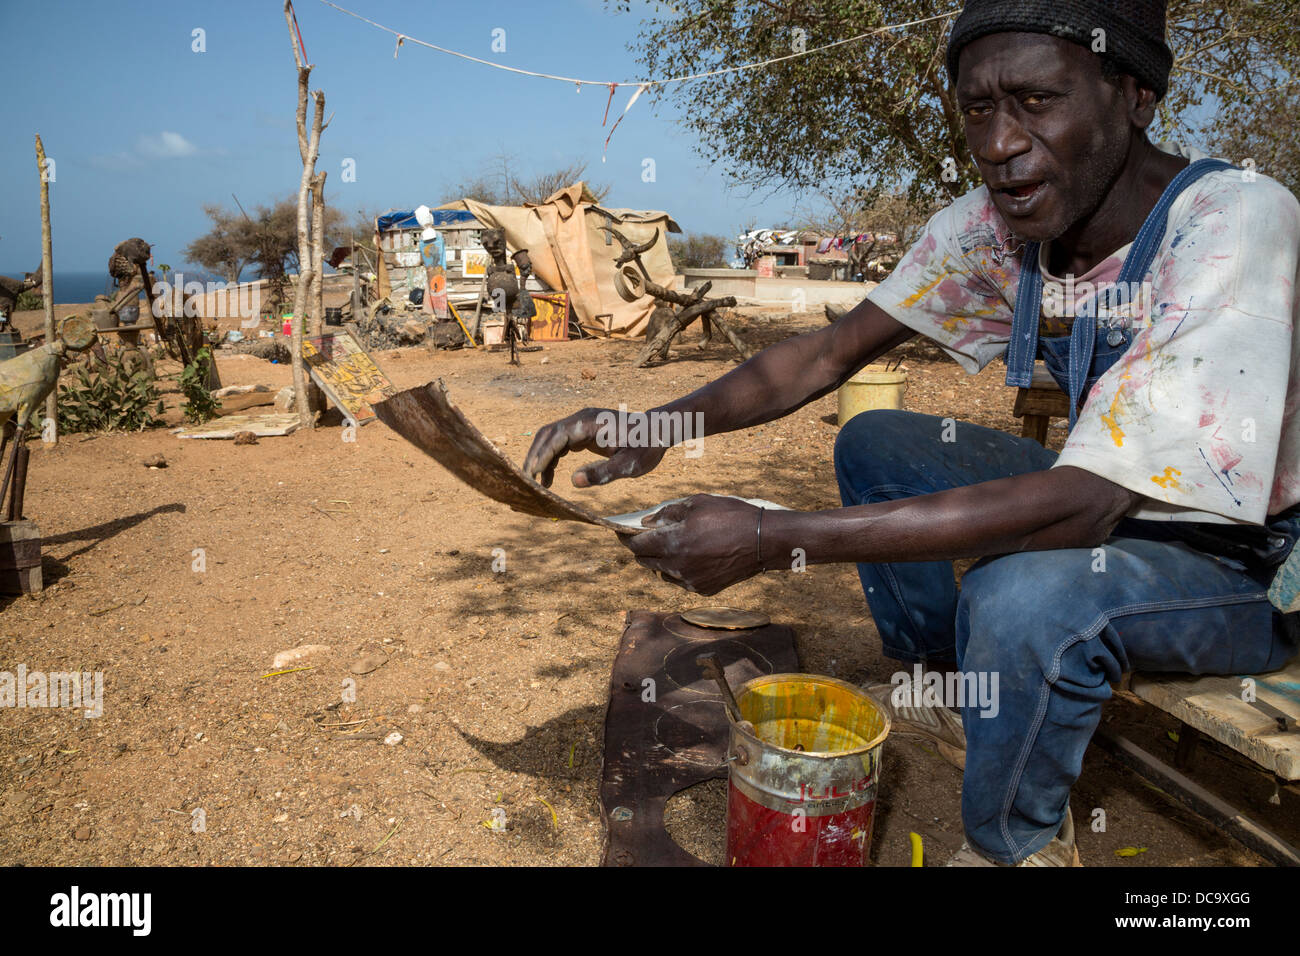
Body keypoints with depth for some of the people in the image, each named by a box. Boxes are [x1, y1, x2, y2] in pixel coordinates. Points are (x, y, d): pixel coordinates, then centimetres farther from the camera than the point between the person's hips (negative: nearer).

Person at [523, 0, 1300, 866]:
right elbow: (829, 355, -9)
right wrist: (658, 426, -26)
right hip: (1116, 501, 6)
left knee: (1023, 595, -35)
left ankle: (1015, 845, -4)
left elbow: (1081, 505, -40)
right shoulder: (991, 226, -12)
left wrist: (771, 538, -42)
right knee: (874, 445, -1)